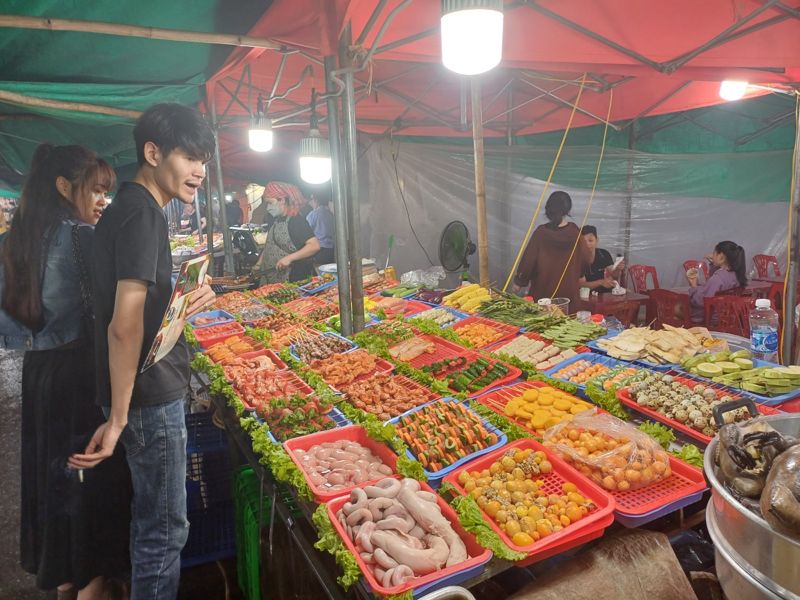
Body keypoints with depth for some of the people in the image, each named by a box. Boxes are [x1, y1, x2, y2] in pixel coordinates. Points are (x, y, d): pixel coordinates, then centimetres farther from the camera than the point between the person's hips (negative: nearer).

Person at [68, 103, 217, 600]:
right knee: (165, 527, 6)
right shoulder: (142, 213, -19)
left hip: (154, 389, 10)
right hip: (150, 396, -10)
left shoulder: (131, 207, 12)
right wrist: (118, 419, -22)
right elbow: (124, 326, -24)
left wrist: (185, 304, 5)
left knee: (155, 518, 24)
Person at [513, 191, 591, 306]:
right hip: (568, 291, 1)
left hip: (542, 290, -1)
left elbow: (528, 259, -9)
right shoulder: (575, 232, -6)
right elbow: (587, 260, 2)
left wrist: (519, 281, 3)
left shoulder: (541, 232, -11)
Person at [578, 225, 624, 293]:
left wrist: (618, 270, -22)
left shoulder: (605, 254, -2)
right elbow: (581, 285, -18)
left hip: (605, 292, 2)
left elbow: (613, 276, 0)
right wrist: (600, 282, -31)